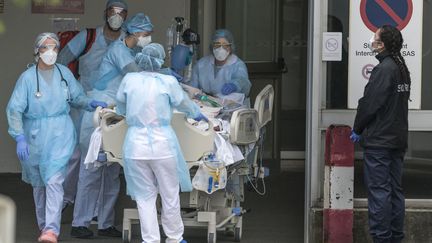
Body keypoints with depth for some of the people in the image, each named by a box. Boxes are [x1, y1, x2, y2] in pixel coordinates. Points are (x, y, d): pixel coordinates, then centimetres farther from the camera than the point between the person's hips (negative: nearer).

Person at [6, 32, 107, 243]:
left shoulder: (64, 73, 0)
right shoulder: (27, 77, -7)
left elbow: (76, 97, 14)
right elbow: (14, 110, -9)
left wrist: (89, 104, -7)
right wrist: (20, 138, -20)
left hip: (60, 134, -1)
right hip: (35, 136, 1)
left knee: (54, 180, -15)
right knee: (39, 183, 14)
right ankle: (43, 224, 31)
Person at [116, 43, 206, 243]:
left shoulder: (129, 80, 1)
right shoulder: (168, 82, -7)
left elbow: (121, 104, 20)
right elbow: (184, 104, 11)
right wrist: (197, 114, 33)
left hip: (136, 144, 2)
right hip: (162, 143, -2)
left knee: (145, 196, 9)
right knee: (170, 195, 12)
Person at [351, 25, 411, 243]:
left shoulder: (384, 69, -16)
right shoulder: (402, 69, 13)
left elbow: (370, 103, -18)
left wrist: (357, 129, -4)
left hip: (379, 141, -9)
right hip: (398, 139, 9)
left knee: (379, 190, -7)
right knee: (395, 190, 11)